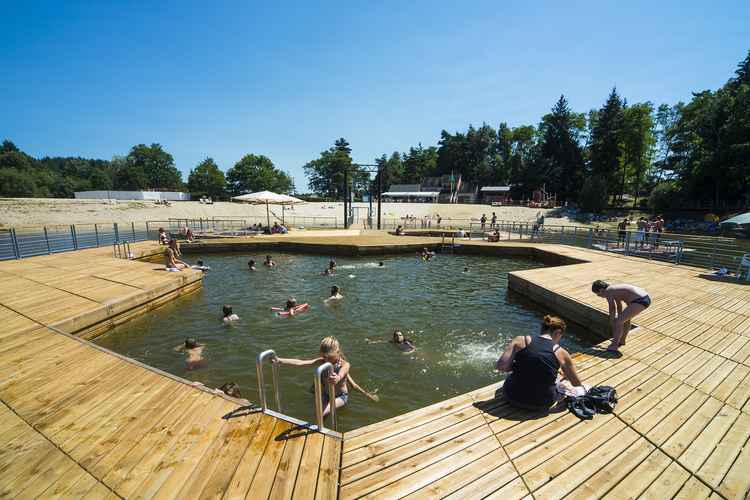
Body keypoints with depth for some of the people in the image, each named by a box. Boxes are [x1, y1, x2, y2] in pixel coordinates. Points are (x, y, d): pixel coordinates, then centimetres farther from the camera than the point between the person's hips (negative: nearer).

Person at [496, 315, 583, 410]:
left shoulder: (520, 341, -8)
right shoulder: (561, 353, -5)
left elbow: (501, 366, -14)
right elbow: (577, 384, 8)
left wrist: (518, 367, 6)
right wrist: (567, 376, 31)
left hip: (514, 398, 0)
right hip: (541, 404, 1)